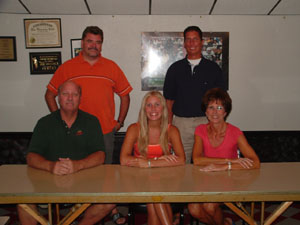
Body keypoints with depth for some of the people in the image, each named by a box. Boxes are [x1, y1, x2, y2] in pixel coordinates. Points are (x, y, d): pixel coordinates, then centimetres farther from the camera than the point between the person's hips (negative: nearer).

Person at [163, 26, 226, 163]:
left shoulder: (213, 68, 8)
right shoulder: (175, 69, 9)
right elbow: (169, 100, 9)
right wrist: (169, 125, 1)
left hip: (207, 122, 0)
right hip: (181, 123, 1)